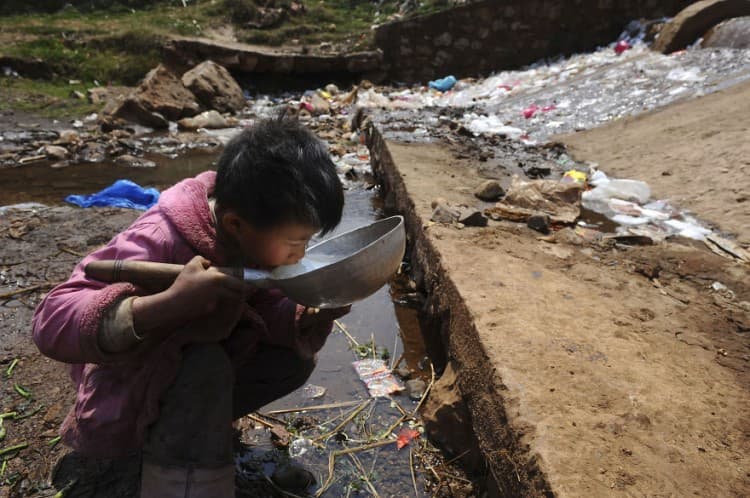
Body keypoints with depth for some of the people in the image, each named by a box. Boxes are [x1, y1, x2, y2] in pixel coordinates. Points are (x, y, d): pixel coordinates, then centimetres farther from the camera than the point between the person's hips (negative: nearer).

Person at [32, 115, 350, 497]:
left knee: (295, 359, -8)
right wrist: (171, 302, -53)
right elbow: (52, 322, -38)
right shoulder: (160, 241, -35)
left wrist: (315, 314, -28)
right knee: (206, 366, -35)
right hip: (119, 392, -6)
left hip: (201, 367, 6)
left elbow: (266, 311, -7)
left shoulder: (259, 237, -14)